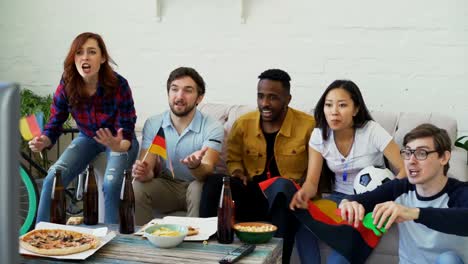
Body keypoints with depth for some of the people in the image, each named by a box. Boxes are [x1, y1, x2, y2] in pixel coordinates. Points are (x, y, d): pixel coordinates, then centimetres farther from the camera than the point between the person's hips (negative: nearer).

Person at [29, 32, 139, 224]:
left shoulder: (119, 85, -25)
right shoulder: (67, 86, -16)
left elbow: (127, 132, -22)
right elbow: (55, 124, -8)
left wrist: (119, 145, -46)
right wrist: (43, 141, -31)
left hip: (119, 141, -3)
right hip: (87, 139, 3)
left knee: (111, 184, -30)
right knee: (52, 179, -16)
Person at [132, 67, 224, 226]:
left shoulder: (212, 128, -14)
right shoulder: (153, 124, -3)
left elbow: (207, 172, -26)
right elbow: (148, 167, -10)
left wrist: (195, 166, -50)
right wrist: (144, 172, -35)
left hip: (196, 185, -2)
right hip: (165, 185, 2)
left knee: (201, 189, -35)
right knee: (137, 188, -26)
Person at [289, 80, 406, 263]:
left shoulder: (371, 131, -16)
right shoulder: (319, 135, -5)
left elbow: (406, 169, -17)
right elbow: (312, 181, -8)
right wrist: (303, 193, -33)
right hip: (340, 197, 4)